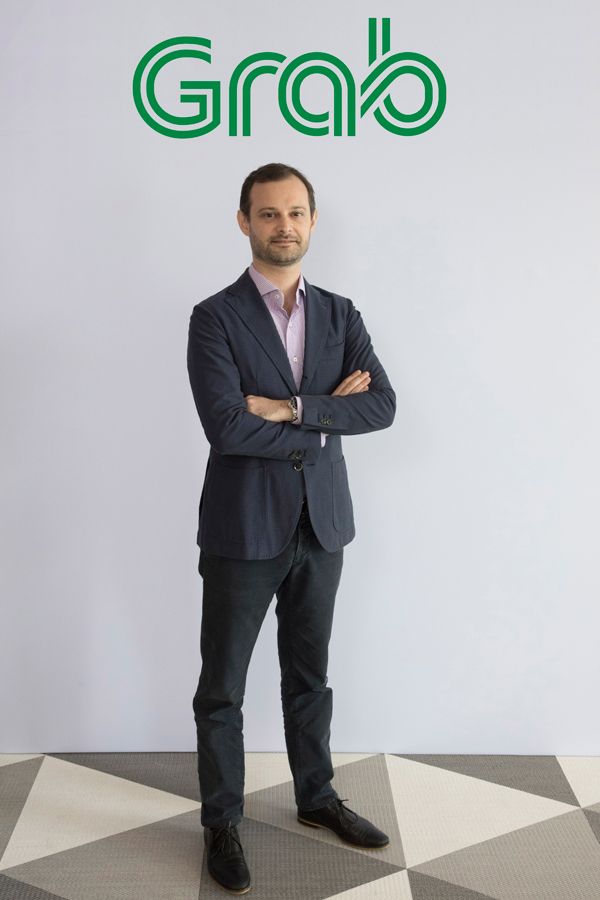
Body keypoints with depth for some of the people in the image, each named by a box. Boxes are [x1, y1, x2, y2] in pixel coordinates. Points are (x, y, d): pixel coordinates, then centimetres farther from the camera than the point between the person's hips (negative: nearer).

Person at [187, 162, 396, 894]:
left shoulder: (340, 314, 5)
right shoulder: (215, 318, -9)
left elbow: (382, 406, -8)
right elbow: (226, 427, -21)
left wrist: (291, 408, -19)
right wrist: (326, 418, -13)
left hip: (321, 525, 4)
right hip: (243, 530, -4)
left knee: (309, 675, 19)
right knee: (222, 687, 8)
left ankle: (316, 798, 37)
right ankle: (221, 823, 26)